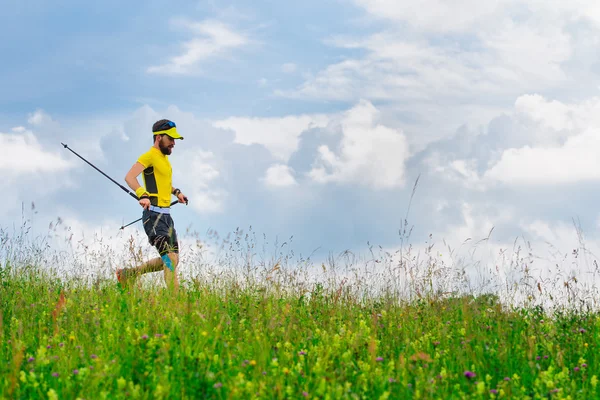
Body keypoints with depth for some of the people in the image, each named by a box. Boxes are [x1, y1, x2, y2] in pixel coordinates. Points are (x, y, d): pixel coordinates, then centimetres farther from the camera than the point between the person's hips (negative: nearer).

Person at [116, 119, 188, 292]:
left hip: (166, 215, 9)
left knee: (172, 260, 9)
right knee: (170, 259, -16)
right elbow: (129, 177, -24)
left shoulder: (164, 158, 20)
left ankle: (127, 274, 22)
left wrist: (176, 192, 22)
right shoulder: (149, 156, -9)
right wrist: (143, 195, -40)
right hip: (154, 215, -9)